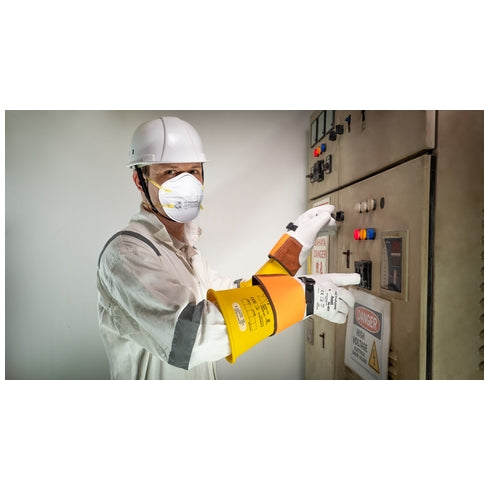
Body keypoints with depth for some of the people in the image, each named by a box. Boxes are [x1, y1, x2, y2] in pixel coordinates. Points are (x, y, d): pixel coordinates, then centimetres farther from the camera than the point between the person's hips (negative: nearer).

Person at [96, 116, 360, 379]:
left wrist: (296, 241, -7)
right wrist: (301, 293, -33)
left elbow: (237, 300, -3)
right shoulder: (127, 252, -25)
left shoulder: (186, 252, 2)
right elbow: (185, 335, -38)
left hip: (199, 373, 8)